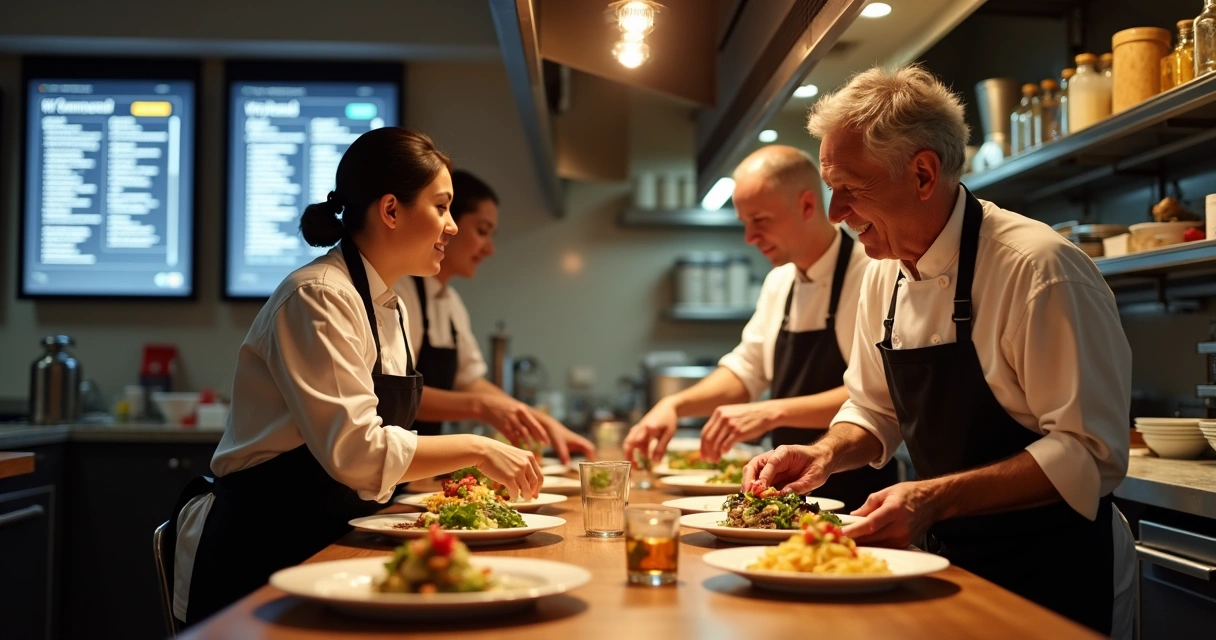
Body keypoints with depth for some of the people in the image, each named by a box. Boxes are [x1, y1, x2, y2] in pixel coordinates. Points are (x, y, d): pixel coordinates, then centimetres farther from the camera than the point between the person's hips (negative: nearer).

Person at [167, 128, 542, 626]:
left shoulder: (386, 307, 12)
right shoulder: (318, 297, -16)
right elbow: (355, 450, -25)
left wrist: (456, 472, 3)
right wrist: (474, 449, -20)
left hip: (327, 544, 8)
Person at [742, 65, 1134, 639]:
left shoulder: (1038, 268, -23)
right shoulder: (885, 273, 2)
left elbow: (1091, 454, -24)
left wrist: (937, 498, -31)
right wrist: (826, 454, -7)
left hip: (1056, 577, -7)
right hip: (952, 564, 7)